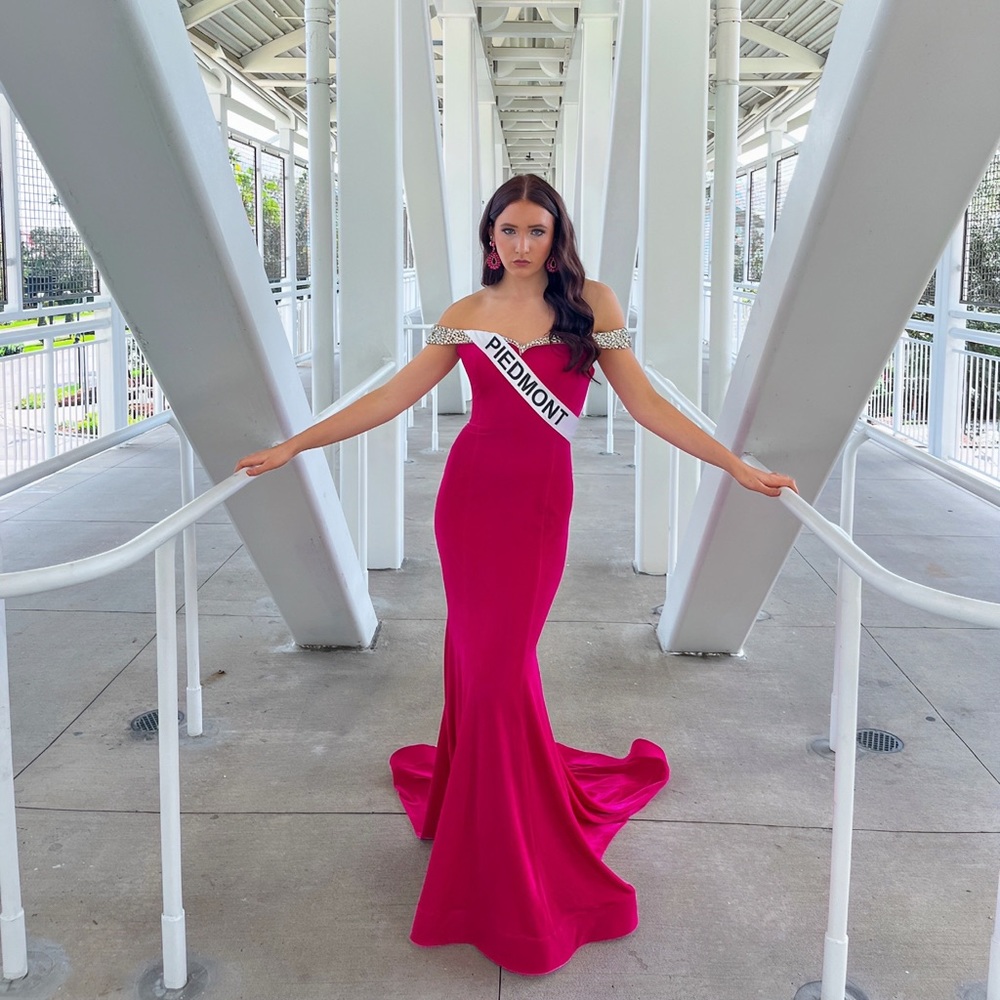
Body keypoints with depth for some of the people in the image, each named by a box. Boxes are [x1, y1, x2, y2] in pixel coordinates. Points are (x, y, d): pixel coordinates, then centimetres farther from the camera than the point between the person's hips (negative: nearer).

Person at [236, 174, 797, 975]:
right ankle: (472, 797, 28)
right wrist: (294, 445, 3)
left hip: (538, 504, -2)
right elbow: (393, 398, 6)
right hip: (468, 494, 2)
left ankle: (512, 842, 16)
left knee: (500, 659, -2)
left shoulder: (591, 304, 1)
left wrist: (737, 465, -6)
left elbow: (643, 403, 0)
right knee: (478, 652, 7)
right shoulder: (466, 315, 6)